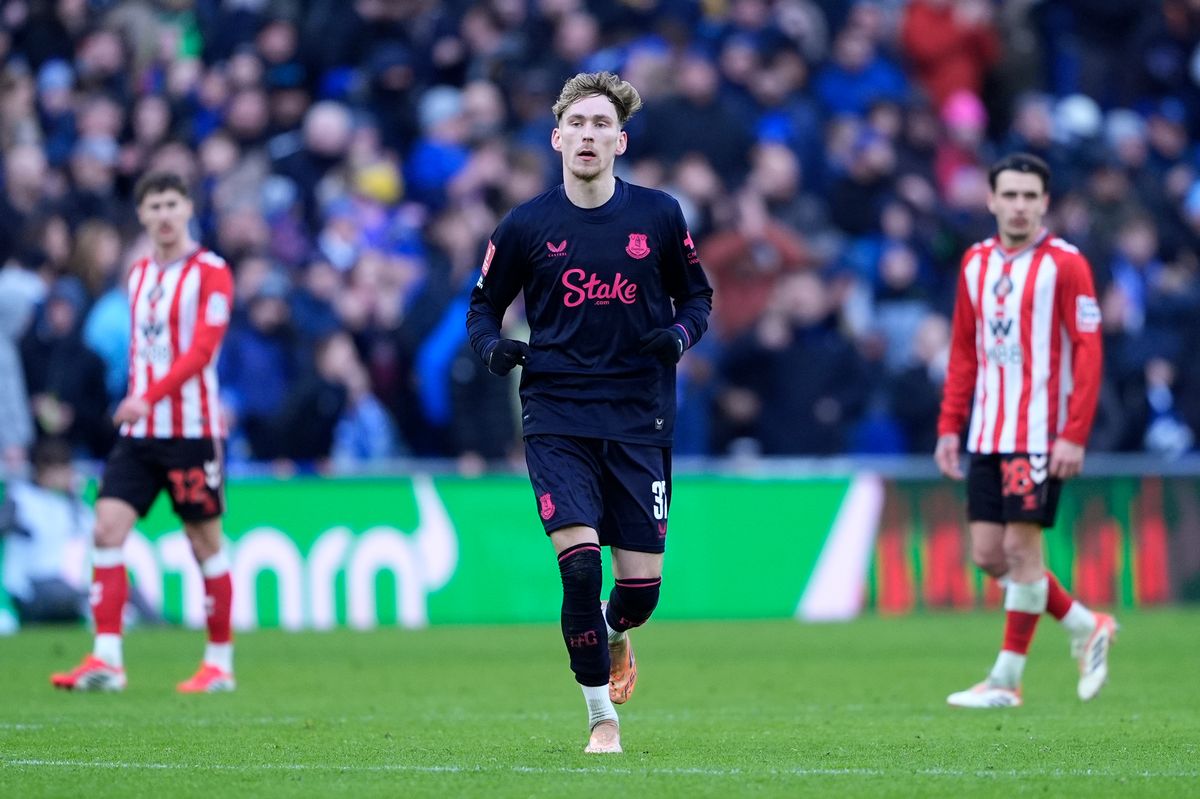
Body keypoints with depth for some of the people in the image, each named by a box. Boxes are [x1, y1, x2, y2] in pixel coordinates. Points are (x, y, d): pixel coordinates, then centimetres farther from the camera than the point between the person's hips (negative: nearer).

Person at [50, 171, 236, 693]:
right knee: (107, 528, -9)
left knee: (205, 542, 2)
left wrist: (149, 397, -25)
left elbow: (202, 349, -16)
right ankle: (106, 659, -13)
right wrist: (134, 403, 13)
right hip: (140, 432, 6)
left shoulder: (210, 272, -6)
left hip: (191, 430, -6)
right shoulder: (140, 274, 14)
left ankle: (219, 663, 12)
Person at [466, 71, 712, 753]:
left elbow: (697, 296, 14)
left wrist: (680, 334, -8)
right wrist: (492, 345, -10)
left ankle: (615, 631, 39)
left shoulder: (659, 216, 2)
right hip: (557, 420, -1)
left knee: (642, 584, 0)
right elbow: (484, 305, 12)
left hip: (639, 421, 1)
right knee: (579, 564, -16)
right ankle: (602, 717, 0)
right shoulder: (527, 226, 0)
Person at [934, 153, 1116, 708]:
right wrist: (949, 427, 10)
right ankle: (1087, 628, 21)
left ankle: (1007, 679, 0)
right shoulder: (976, 263, 11)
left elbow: (1088, 351, -10)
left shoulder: (1064, 264, -7)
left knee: (1021, 546, -8)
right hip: (986, 435, 6)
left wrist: (1074, 435, -16)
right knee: (988, 554, 4)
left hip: (1040, 434, -6)